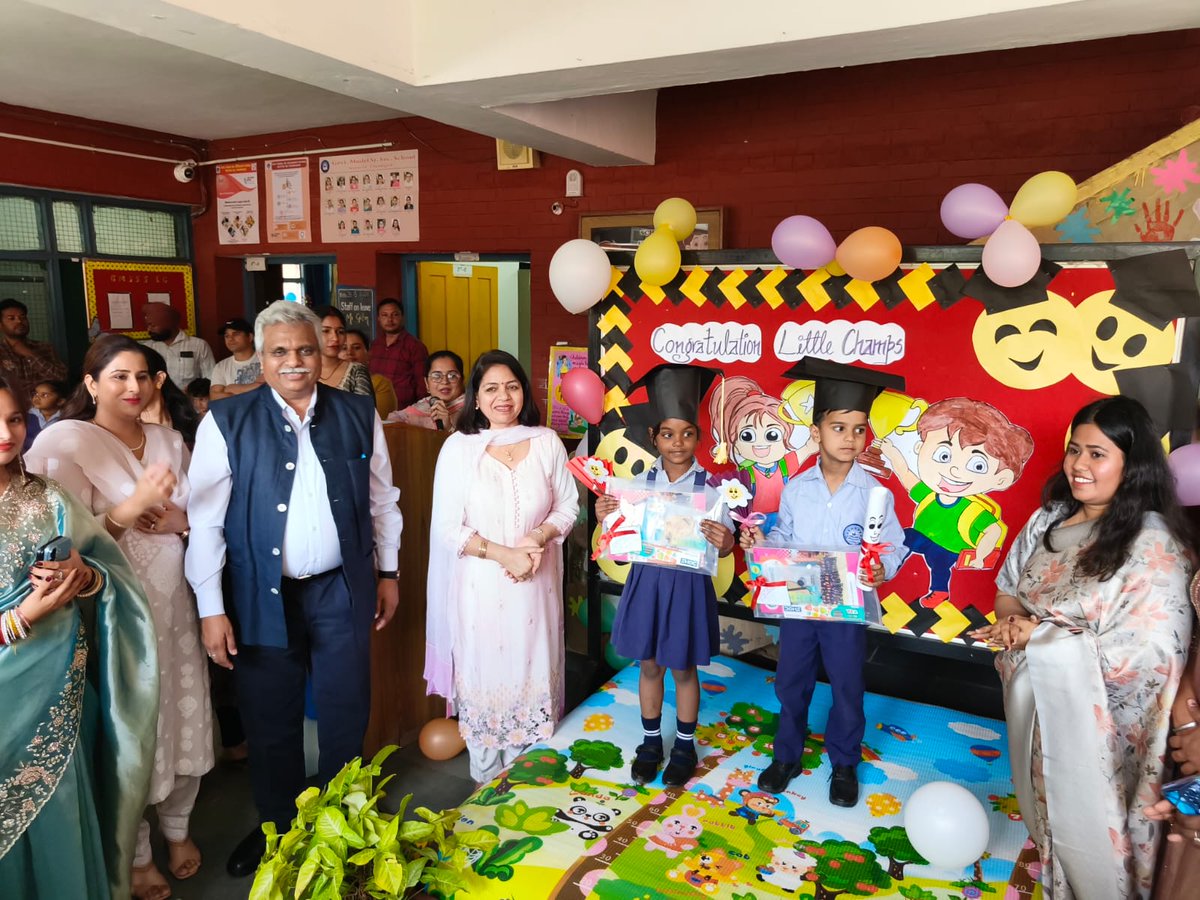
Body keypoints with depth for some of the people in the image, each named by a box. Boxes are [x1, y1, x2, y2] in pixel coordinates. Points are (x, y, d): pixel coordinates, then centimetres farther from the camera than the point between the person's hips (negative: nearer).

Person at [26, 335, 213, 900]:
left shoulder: (169, 442, 7)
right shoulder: (69, 445, -9)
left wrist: (178, 520, -11)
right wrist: (134, 506, -25)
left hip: (174, 601, 5)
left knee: (184, 716, 11)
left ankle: (178, 827, 35)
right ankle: (136, 853, 29)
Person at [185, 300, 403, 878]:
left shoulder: (359, 415, 0)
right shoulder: (226, 422, -6)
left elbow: (382, 500, 8)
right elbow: (204, 520, -5)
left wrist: (389, 573, 10)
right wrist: (211, 608, -6)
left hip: (342, 591, 2)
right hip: (263, 597, -1)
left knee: (346, 715, 15)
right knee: (270, 722, 14)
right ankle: (277, 826, 39)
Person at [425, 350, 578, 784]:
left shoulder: (547, 442, -1)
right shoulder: (458, 447, -7)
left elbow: (567, 505, 5)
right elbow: (447, 529, -9)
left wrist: (538, 539, -14)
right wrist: (503, 554, -18)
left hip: (536, 583, 2)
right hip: (481, 585, -2)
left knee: (531, 673, 12)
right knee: (484, 674, 10)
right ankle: (485, 778, 31)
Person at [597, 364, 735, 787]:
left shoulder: (708, 484, -11)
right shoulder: (642, 480, -2)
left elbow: (724, 543, -10)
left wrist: (723, 542, -33)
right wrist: (607, 517, -17)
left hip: (688, 584, -2)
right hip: (647, 580, 3)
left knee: (683, 669, 14)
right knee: (649, 665, 17)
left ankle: (684, 746, 35)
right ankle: (651, 742, 37)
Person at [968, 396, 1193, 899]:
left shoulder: (1153, 543, -20)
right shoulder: (1049, 519, -1)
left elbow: (1143, 655, -23)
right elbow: (1007, 588, 9)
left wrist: (1039, 635, -22)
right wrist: (1011, 620, -13)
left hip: (1094, 722, -6)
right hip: (1035, 704, 6)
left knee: (1089, 831, 13)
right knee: (1046, 810, 25)